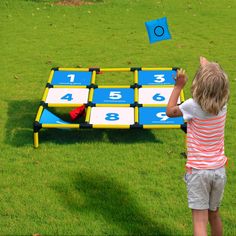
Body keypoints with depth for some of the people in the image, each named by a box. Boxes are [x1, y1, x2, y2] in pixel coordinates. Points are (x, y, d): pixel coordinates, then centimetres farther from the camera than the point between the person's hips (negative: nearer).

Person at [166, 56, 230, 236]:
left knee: (200, 221, -5)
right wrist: (208, 67, 32)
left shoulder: (193, 106, -17)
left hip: (198, 171, -4)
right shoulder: (223, 105, -5)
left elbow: (170, 111, 1)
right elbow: (216, 86, 18)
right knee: (214, 215, 22)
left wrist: (179, 86, 1)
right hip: (219, 169, 4)